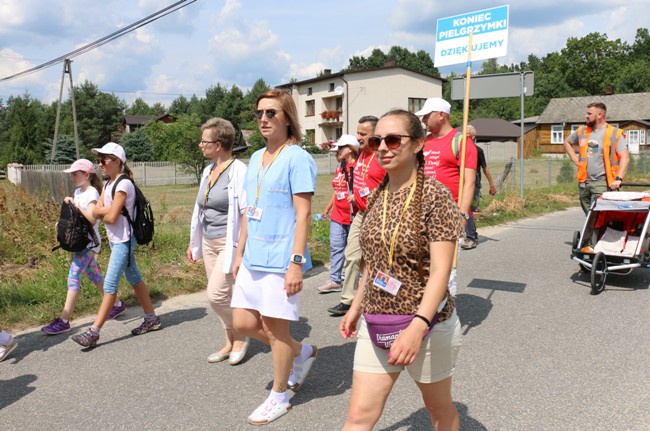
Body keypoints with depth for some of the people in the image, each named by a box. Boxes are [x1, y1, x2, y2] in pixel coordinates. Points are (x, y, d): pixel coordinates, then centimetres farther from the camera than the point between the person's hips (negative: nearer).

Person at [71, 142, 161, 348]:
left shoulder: (124, 184, -16)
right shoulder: (108, 184, 12)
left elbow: (111, 217, -20)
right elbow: (95, 211, 4)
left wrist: (101, 212, -2)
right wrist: (108, 210, -13)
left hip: (123, 240, -10)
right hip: (114, 239, 10)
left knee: (110, 285, -7)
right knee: (134, 279, 15)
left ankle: (94, 332, -4)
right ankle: (151, 319, 25)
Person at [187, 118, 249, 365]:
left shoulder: (238, 171, -15)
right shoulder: (208, 170, 12)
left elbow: (247, 213, -19)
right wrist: (193, 242, 20)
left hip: (230, 242, -8)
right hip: (209, 242, 8)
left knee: (216, 294, -10)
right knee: (223, 296, 13)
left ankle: (240, 337, 14)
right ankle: (230, 343, 27)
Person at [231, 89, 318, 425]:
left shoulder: (297, 158, -10)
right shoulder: (256, 158, 13)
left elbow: (303, 214, -15)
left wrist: (296, 262, -19)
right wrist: (239, 252, 16)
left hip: (280, 258, -8)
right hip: (253, 258, 8)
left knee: (274, 327, 3)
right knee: (243, 323, 11)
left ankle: (279, 397, 25)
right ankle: (302, 352, 34)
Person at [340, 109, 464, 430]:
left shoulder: (434, 196, -15)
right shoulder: (377, 196, 4)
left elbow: (440, 271, -21)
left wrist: (418, 327, -32)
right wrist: (356, 307, 17)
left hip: (427, 323, -5)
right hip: (375, 323, 5)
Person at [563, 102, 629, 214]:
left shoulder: (615, 134, -4)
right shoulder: (582, 131, 12)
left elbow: (625, 158, -11)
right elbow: (567, 142, 30)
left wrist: (618, 179, -22)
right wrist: (575, 159, 15)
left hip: (603, 183, -6)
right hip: (584, 183, 6)